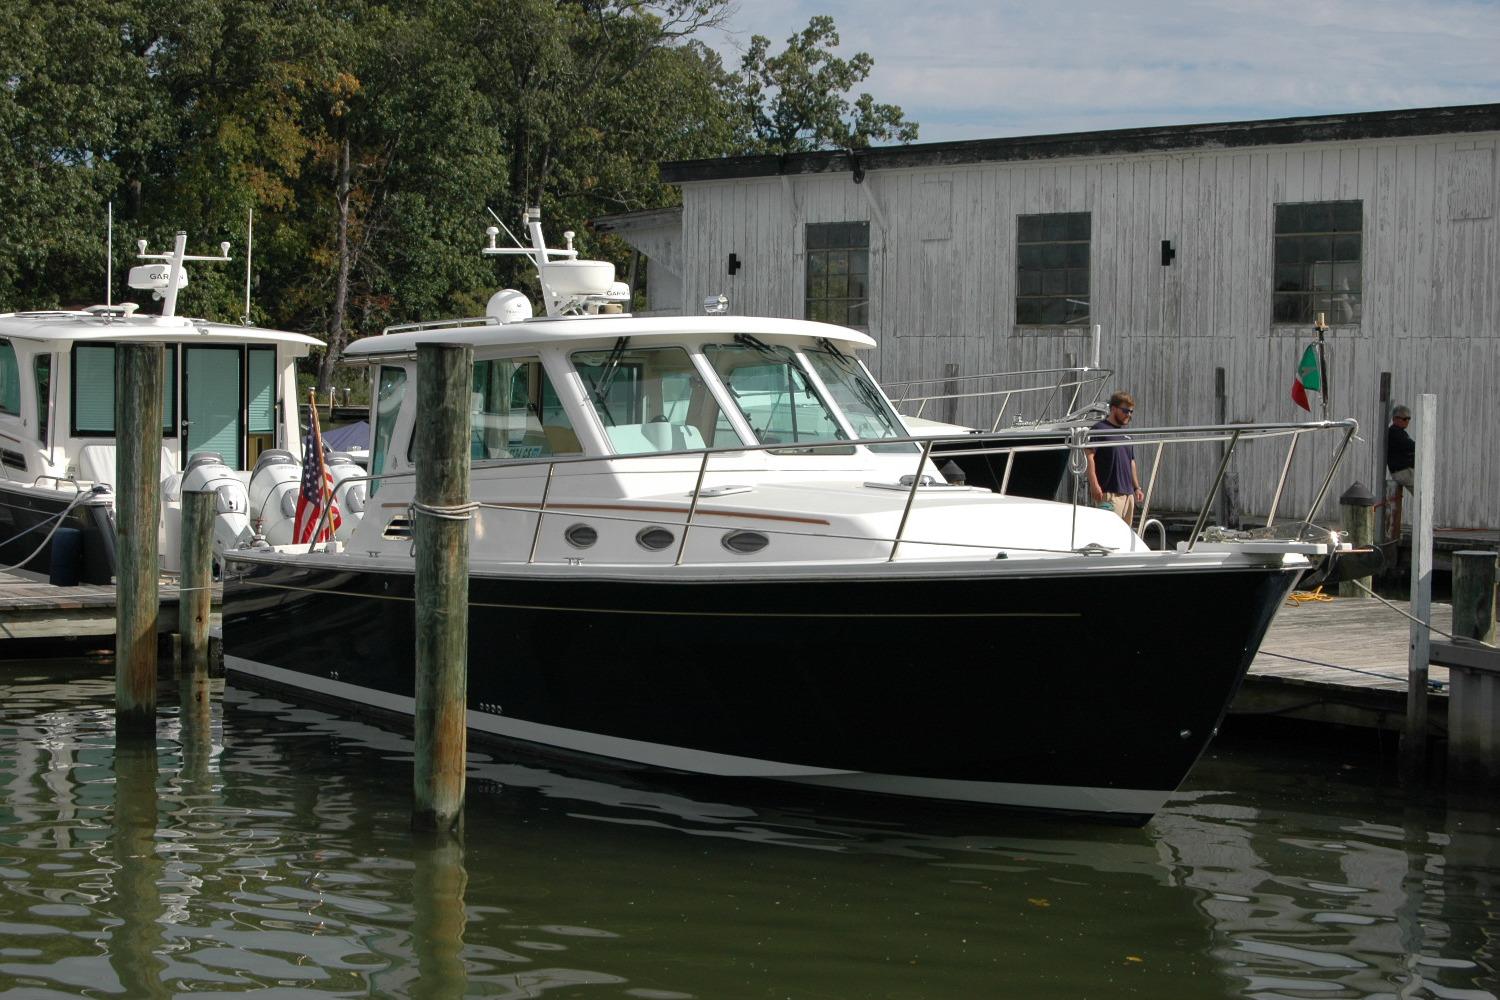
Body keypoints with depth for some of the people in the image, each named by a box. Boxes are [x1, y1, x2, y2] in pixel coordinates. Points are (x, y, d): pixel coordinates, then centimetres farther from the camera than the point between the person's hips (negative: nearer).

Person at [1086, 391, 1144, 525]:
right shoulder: (1100, 429, -4)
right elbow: (1089, 456, -12)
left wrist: (1137, 488, 20)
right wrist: (1094, 484, -20)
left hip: (1128, 492, 8)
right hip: (1109, 493, -8)